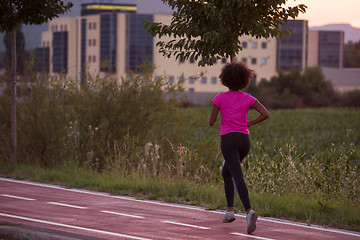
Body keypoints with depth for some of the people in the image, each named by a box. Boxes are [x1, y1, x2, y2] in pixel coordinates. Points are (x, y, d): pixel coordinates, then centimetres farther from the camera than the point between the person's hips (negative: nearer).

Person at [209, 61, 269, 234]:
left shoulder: (219, 98, -2)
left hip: (228, 140, -4)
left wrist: (213, 115, 22)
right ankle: (230, 210, 16)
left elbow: (211, 122, 0)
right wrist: (250, 123, 10)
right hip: (244, 140, 4)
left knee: (239, 178, -15)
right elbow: (266, 114, -4)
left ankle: (249, 211, -36)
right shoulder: (248, 99, 5)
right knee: (226, 173, 24)